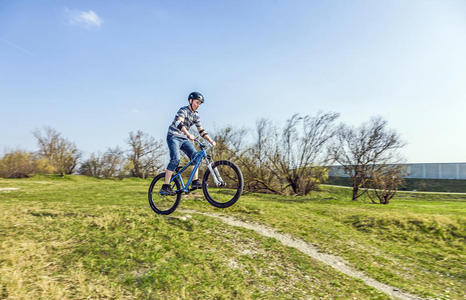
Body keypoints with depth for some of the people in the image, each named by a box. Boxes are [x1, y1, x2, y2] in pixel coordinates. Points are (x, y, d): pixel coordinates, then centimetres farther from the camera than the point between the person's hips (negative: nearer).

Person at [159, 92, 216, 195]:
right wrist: (189, 135, -47)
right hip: (174, 137, -7)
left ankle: (195, 181, -9)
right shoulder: (183, 110, -12)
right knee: (175, 159, -24)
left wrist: (211, 141, -4)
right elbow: (179, 123, -32)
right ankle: (165, 187, -23)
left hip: (184, 139, 7)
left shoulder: (196, 115, 11)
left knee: (195, 156, -12)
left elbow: (201, 130, 10)